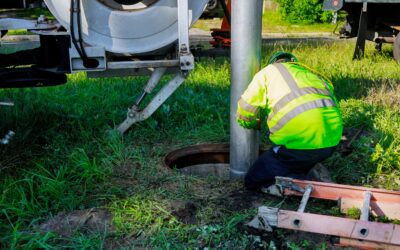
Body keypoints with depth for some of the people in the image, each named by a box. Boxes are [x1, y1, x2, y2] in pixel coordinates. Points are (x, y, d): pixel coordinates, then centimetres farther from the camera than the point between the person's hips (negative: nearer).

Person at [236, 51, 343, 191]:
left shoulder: (269, 71, 15)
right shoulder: (313, 75, 29)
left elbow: (244, 114, 11)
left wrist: (254, 124, 33)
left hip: (299, 140, -6)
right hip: (331, 141, 6)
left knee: (253, 180, 10)